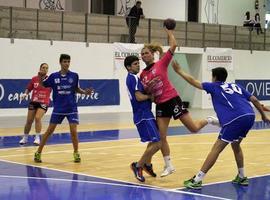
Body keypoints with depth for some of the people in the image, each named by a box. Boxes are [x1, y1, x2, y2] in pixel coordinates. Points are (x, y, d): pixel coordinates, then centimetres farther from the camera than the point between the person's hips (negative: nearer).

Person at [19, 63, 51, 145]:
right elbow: (28, 89, 10)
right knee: (29, 121, 5)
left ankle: (37, 138, -11)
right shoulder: (34, 79, 1)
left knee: (37, 118, -22)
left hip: (44, 103, -2)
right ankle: (25, 138, 25)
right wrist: (25, 94, -9)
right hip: (33, 102, 2)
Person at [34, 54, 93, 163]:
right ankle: (38, 152, 11)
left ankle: (76, 153, 13)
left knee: (73, 131, -6)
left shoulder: (74, 75, -2)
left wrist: (85, 92, -7)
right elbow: (42, 85, 5)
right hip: (58, 108, 0)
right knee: (49, 131, 2)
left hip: (71, 108, 0)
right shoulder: (54, 76, -3)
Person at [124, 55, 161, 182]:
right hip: (143, 115, -11)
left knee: (153, 141, 25)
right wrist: (150, 96, -6)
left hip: (145, 114, 11)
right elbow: (139, 97, -21)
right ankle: (138, 166, -4)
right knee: (156, 144, -14)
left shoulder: (131, 78, 17)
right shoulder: (133, 78, -13)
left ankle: (147, 164, 37)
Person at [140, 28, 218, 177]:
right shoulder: (143, 75, 9)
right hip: (160, 105, 5)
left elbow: (173, 45, -14)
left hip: (172, 100, -5)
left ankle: (209, 120, 31)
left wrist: (169, 31, -5)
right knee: (161, 137, 1)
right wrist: (148, 87, -9)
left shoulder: (161, 64, -5)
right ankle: (169, 166, 12)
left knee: (194, 128, 0)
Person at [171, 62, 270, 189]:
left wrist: (179, 71, 31)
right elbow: (254, 100, 23)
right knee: (235, 145, 27)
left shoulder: (214, 87, 16)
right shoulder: (236, 86, 28)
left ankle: (197, 180, -3)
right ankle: (241, 177, 30)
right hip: (250, 116, 6)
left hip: (235, 120, -6)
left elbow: (194, 82, 21)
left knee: (217, 148, -4)